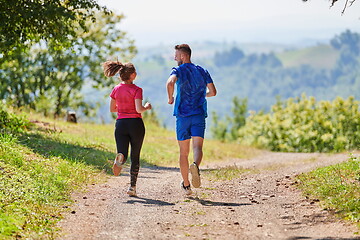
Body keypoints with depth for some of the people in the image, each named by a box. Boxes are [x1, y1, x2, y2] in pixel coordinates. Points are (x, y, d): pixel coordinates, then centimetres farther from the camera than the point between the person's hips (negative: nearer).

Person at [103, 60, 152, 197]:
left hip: (121, 124, 3)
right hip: (135, 124, -3)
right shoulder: (136, 90, -10)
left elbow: (112, 109, 12)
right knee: (135, 157, 10)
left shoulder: (116, 89, 5)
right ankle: (132, 186, 8)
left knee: (123, 154, 0)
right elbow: (139, 109, -18)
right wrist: (146, 107, 2)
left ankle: (120, 159, -38)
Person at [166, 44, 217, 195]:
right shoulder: (202, 71, 11)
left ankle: (186, 185, 15)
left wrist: (170, 98, -7)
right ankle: (195, 166, -45)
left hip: (182, 115, -2)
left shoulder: (178, 70, -1)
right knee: (197, 147, -11)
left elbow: (170, 82, -23)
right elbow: (213, 92, 9)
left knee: (184, 152, 9)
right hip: (199, 115, 2)